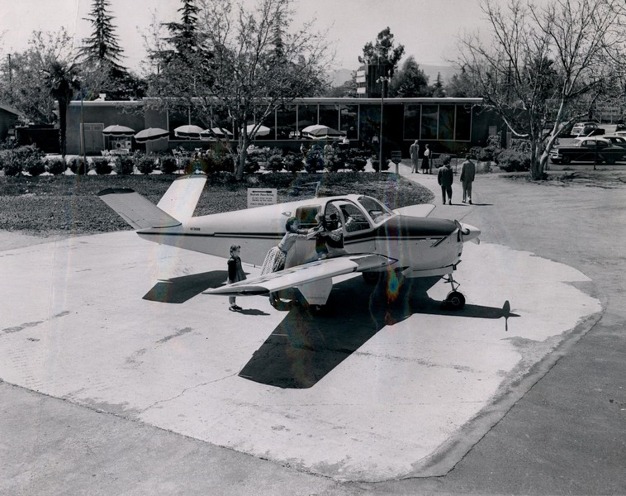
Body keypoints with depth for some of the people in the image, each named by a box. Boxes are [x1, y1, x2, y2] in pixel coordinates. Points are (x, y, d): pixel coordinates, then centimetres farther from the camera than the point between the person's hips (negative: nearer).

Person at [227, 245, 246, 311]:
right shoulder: (231, 261, -19)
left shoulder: (238, 259, 7)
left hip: (237, 279, 8)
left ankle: (234, 304, 28)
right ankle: (231, 305, 11)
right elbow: (230, 271, -18)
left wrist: (243, 276, 18)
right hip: (233, 279, -8)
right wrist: (231, 280, -17)